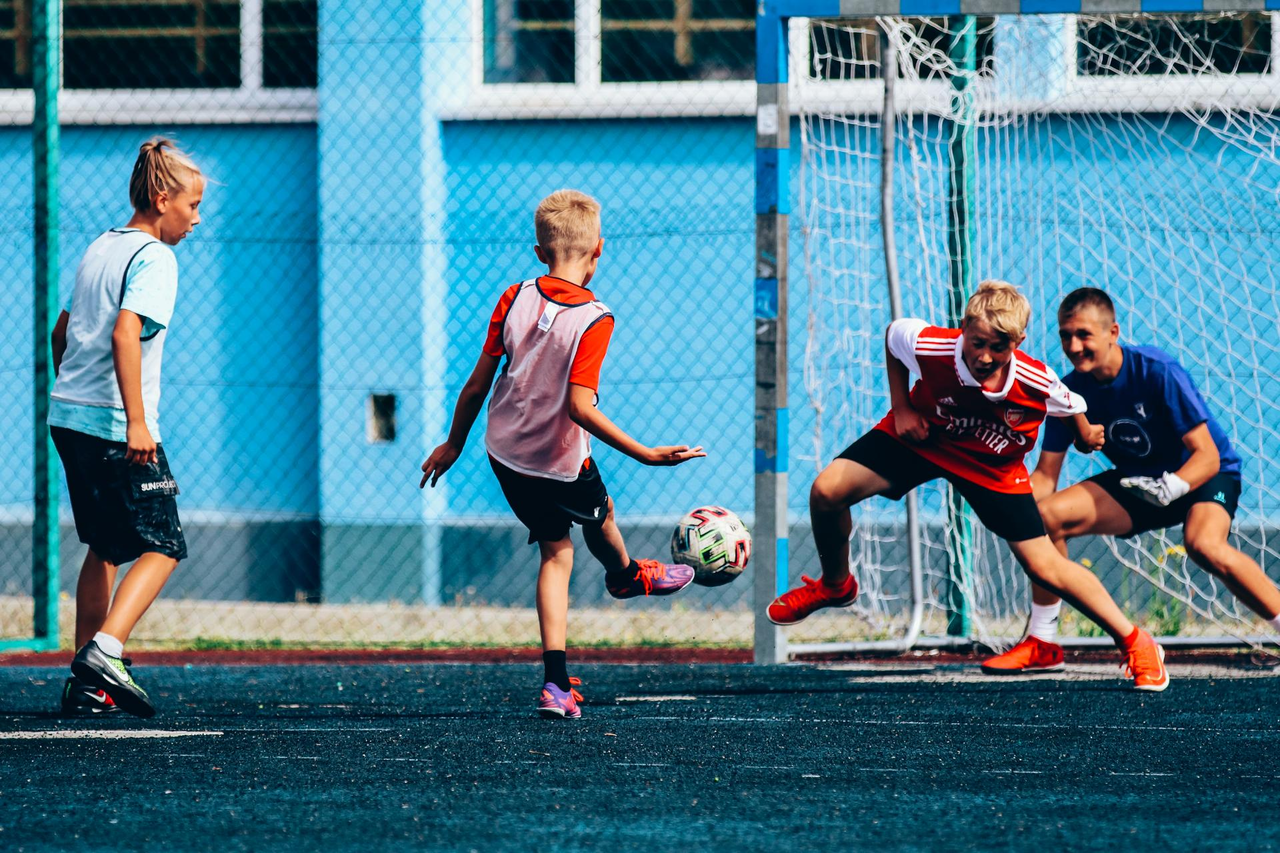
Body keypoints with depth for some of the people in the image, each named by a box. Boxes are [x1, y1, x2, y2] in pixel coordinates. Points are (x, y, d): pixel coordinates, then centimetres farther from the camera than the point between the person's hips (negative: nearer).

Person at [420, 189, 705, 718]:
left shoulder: (515, 299, -8)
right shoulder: (594, 319, -22)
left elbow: (477, 383, -3)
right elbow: (580, 408, -27)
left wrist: (453, 443, 11)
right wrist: (647, 455, -23)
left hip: (504, 451, 5)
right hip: (560, 461, -5)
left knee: (556, 552, 15)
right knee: (599, 516, 28)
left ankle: (557, 682, 6)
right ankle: (625, 575, 60)